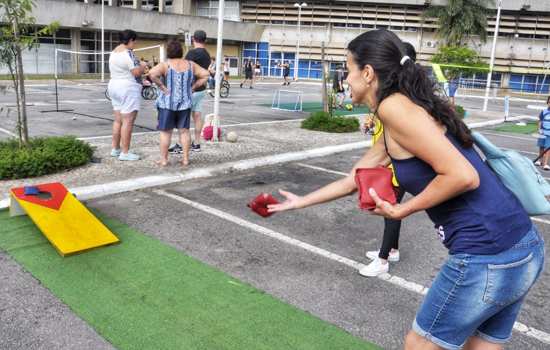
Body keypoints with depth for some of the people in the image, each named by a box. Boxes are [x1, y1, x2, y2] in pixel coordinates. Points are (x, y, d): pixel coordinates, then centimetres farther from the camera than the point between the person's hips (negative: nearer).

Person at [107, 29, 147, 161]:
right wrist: (143, 66, 0)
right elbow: (136, 72, -19)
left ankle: (115, 149, 20)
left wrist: (138, 66, 22)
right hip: (128, 89, -10)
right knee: (128, 122, -6)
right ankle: (125, 153, -5)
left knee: (118, 120, 14)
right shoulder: (128, 53, -15)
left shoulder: (114, 52, 13)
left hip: (114, 86, 10)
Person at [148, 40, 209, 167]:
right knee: (184, 130, 9)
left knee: (165, 131, 4)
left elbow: (152, 74, -22)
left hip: (168, 103, -3)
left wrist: (162, 86, -13)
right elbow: (205, 75, 5)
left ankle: (164, 159, 8)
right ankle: (185, 159, 11)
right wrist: (193, 87, 3)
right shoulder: (190, 64, 3)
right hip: (185, 103, 3)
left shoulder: (165, 65, -7)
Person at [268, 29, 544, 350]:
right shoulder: (405, 106, 15)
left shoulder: (393, 105, -13)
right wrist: (300, 202, 33)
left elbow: (464, 176, -21)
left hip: (487, 257, -9)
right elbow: (355, 179, 25)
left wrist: (403, 211, -8)